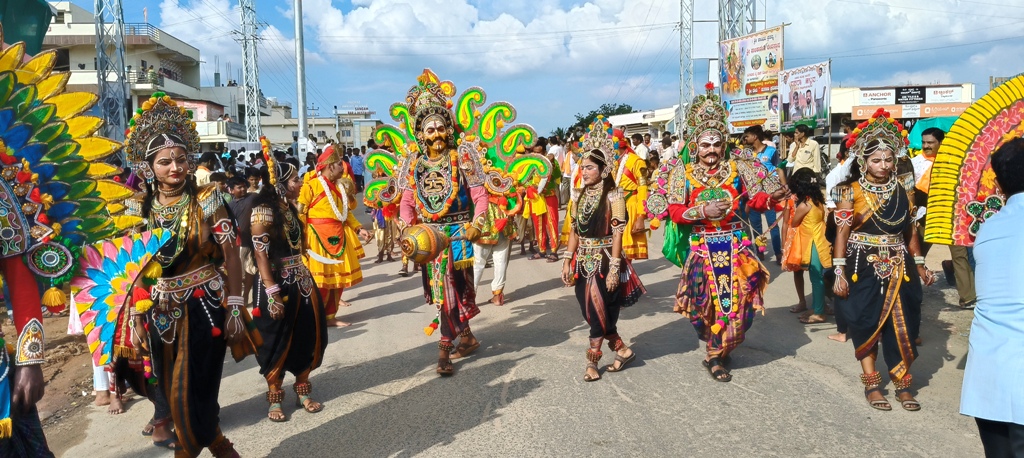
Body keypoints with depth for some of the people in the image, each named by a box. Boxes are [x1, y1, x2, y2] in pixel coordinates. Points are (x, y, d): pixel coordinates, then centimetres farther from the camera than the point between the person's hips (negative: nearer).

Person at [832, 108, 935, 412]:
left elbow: (910, 231, 13)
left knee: (902, 325, 4)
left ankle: (902, 384, 16)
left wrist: (920, 265, 12)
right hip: (864, 267, -3)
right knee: (866, 324, 2)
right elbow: (842, 233, -7)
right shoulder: (852, 192, -5)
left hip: (898, 268, 4)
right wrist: (840, 272, -12)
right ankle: (871, 384, 13)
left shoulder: (901, 191, 7)